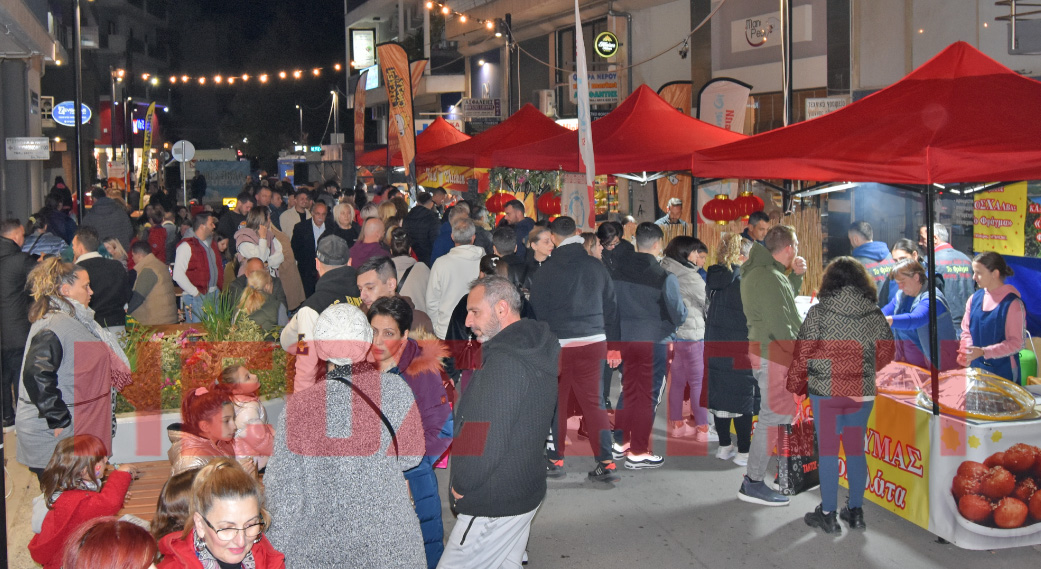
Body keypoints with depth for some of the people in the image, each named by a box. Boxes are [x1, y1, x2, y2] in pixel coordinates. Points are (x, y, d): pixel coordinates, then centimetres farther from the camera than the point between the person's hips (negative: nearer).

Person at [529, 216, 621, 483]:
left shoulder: (546, 271, -6)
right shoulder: (596, 266, 3)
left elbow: (538, 312, -2)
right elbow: (611, 307, 9)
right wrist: (614, 345, 17)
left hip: (559, 344, -3)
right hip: (594, 343, 3)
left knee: (556, 402, 11)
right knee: (593, 401, 6)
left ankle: (555, 460, 19)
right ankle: (606, 462, 0)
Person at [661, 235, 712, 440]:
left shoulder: (665, 273, 4)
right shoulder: (691, 277, -16)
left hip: (671, 333, 7)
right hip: (692, 335, -7)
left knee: (677, 380, 13)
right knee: (699, 382, 1)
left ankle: (677, 425, 20)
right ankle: (703, 429, 6)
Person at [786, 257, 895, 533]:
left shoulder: (818, 313, -10)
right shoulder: (874, 314, -1)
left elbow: (802, 353, -8)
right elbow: (886, 353, 8)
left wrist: (795, 384, 6)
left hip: (825, 391, -3)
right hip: (862, 393, 3)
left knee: (828, 450, 5)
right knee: (856, 449, 14)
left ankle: (828, 514, 11)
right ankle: (856, 511, 21)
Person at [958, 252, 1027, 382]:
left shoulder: (1013, 304, -12)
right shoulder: (975, 298, 5)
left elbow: (1016, 343, -13)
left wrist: (983, 352, -21)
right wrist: (966, 351, -10)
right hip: (976, 369, 5)